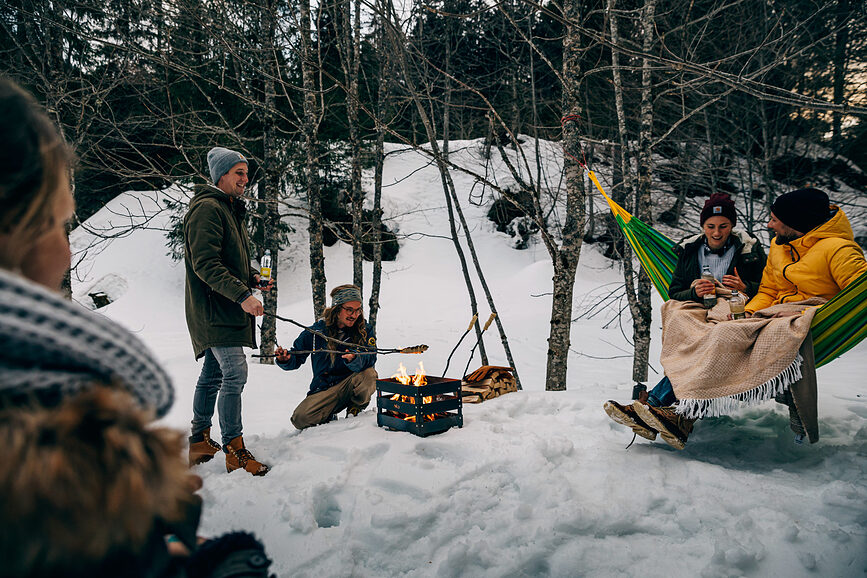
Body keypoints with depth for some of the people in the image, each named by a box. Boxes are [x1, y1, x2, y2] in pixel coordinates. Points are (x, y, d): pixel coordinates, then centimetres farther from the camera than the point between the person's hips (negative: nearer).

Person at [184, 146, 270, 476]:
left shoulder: (230, 209, 20)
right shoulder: (207, 208, -12)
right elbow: (205, 264, -22)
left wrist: (253, 277, 8)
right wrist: (242, 295, -27)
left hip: (224, 310, 10)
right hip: (213, 308, -10)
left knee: (213, 374, 15)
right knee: (235, 373, -12)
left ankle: (200, 442, 27)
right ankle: (235, 451, -4)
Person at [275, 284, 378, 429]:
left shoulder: (365, 330, -2)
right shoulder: (315, 332, -3)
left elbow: (370, 358, -17)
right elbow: (296, 359, 7)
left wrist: (354, 359, -40)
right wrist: (286, 360, -18)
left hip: (350, 385, 0)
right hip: (324, 388, 0)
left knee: (369, 374, -32)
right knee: (300, 419, -24)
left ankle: (355, 409, -1)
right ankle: (329, 415, 11)